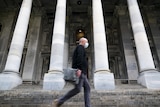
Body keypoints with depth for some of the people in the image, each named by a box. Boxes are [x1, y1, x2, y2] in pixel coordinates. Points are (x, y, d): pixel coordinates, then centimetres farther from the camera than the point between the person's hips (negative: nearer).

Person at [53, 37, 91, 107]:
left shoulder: (79, 48, 28)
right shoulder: (80, 47, -1)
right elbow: (79, 57, -21)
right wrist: (79, 69, -31)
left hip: (82, 73, 11)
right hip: (80, 72, -11)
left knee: (87, 88, 3)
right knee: (77, 89, -14)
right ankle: (60, 101, -10)